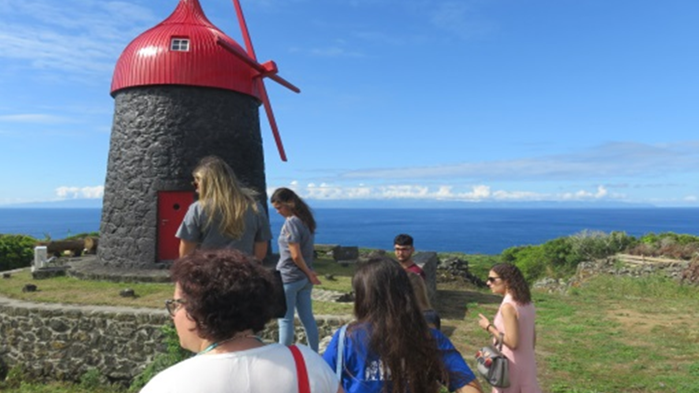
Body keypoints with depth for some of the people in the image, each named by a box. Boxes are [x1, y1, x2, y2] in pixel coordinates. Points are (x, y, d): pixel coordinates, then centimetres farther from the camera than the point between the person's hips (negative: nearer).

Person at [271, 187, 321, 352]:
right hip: (304, 278, 8)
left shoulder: (291, 222, -17)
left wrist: (309, 273, -6)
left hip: (289, 278, -8)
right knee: (307, 318, 13)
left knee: (285, 320, 2)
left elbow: (296, 256, -18)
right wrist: (309, 274, 5)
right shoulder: (306, 220, 9)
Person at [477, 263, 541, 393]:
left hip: (511, 366, -7)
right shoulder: (527, 303, 5)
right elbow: (533, 338, 12)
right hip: (527, 365, 8)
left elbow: (512, 342, -23)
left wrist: (489, 327, -13)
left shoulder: (508, 306, -21)